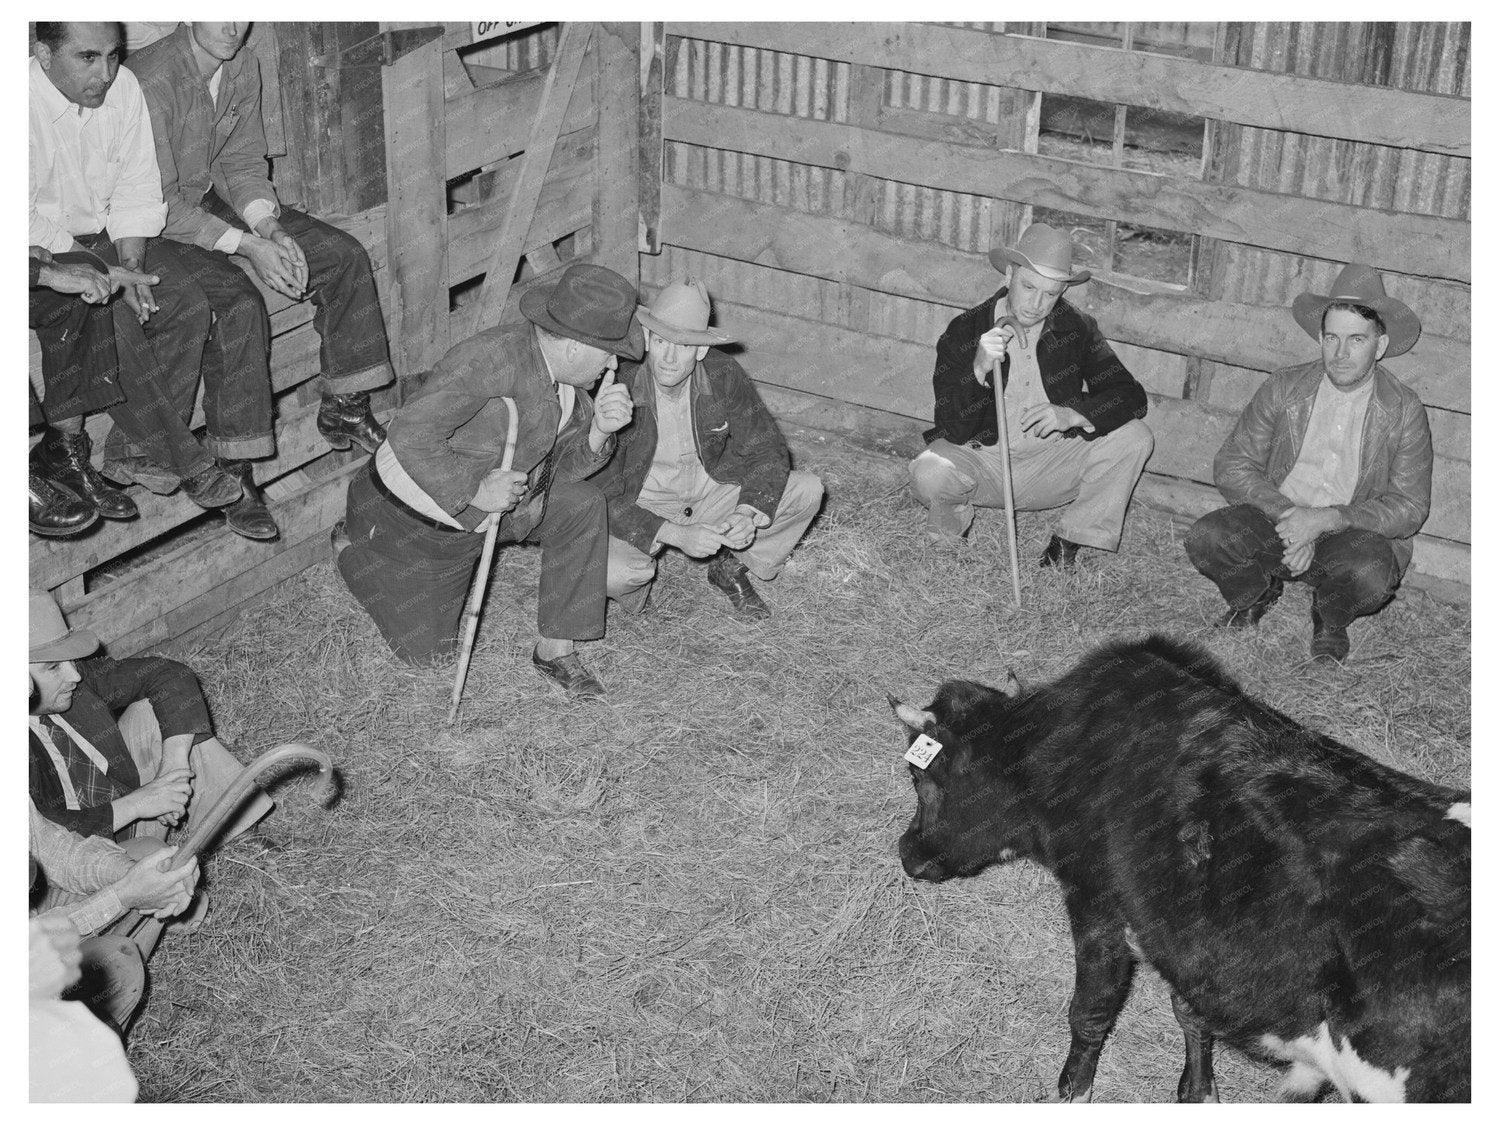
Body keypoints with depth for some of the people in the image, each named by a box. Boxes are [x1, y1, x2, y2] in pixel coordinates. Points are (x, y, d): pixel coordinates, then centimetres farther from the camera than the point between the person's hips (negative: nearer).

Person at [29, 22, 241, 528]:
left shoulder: (122, 88, -2)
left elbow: (137, 192, 2)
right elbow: (28, 226, -23)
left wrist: (130, 269, -12)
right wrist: (104, 272, -26)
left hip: (99, 245, 6)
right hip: (39, 257, -6)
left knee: (187, 309, -14)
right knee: (105, 317, -30)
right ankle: (181, 462, -15)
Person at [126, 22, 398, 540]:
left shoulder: (243, 69, -3)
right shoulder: (151, 81, -27)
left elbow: (243, 166, 4)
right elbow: (157, 202, -25)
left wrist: (270, 229, -14)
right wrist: (245, 245, -27)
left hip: (211, 199, 8)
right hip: (149, 225, -8)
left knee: (343, 255, -3)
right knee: (238, 303, -32)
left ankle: (344, 409, 8)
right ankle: (234, 473, -24)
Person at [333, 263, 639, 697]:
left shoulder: (563, 373, -8)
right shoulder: (493, 360, -34)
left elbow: (566, 465, -2)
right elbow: (410, 436, -38)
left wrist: (600, 428, -21)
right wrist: (475, 491, -36)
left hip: (485, 506, 7)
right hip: (417, 516, -7)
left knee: (582, 505, -9)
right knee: (425, 649, 8)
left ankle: (554, 650, 1)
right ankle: (353, 548, 30)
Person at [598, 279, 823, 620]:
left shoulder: (723, 375, -16)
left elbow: (768, 451, -8)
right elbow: (600, 497, -24)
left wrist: (748, 514, -28)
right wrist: (677, 535, -34)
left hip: (712, 494, 4)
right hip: (642, 508, -4)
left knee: (808, 490, -14)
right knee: (608, 573, -35)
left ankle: (730, 566, 8)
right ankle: (639, 576, 5)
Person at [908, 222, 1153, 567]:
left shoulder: (1077, 329, -4)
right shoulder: (963, 331, -12)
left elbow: (1132, 396, -10)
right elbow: (954, 429, -18)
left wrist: (1075, 414, -29)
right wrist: (979, 371, -36)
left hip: (1051, 467, 3)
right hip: (981, 462, -3)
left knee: (1135, 438, -17)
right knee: (930, 472, -35)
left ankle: (1066, 546, -5)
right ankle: (949, 538, 2)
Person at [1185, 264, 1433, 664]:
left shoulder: (1404, 410, -4)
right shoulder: (1283, 388, 1)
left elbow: (1409, 508, -6)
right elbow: (1232, 466, -1)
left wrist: (1327, 520, -21)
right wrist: (1287, 515, -18)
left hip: (1355, 531, -2)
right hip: (1275, 518, 2)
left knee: (1371, 574, -36)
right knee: (1206, 539, -27)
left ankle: (1329, 623, 3)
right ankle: (1256, 594, 9)